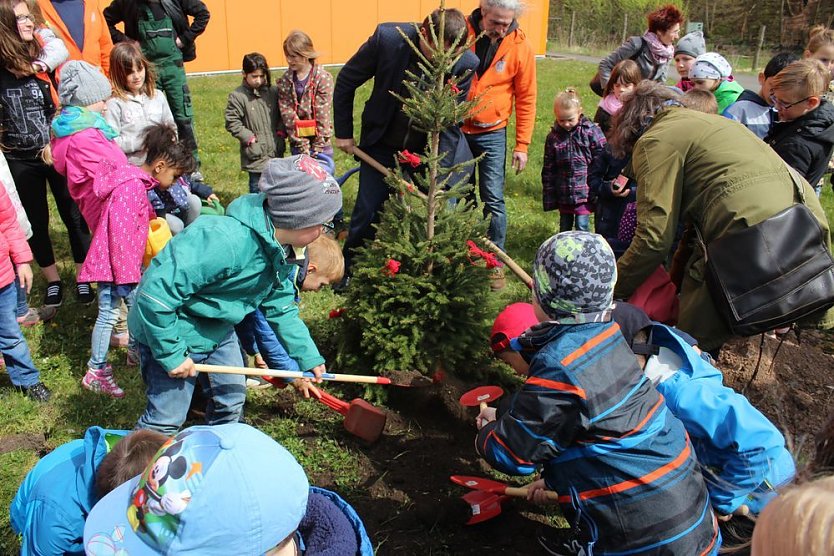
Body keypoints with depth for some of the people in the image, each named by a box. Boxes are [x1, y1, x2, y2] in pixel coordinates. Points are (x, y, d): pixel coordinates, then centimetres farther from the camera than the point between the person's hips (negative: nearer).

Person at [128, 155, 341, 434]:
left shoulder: (279, 250, -7)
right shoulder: (227, 241, -38)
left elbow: (281, 308, 7)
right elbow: (156, 295, -36)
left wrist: (309, 358, 5)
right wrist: (172, 355, -26)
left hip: (218, 331, 9)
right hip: (171, 330, -8)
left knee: (232, 399, 19)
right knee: (166, 420, 0)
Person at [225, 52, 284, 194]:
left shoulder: (273, 92, 5)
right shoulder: (237, 96, -7)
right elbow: (232, 122, -7)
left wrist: (280, 132, -1)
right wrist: (250, 138, -12)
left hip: (276, 151, 4)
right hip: (256, 154, -4)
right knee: (257, 187, 2)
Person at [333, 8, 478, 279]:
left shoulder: (465, 64, -21)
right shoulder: (387, 38, -23)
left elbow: (451, 121, -14)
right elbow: (346, 81, -8)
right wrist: (343, 132, -1)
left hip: (425, 150, 1)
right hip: (382, 145, 0)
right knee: (367, 213, 6)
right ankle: (349, 271, 29)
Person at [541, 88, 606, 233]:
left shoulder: (592, 131, -8)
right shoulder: (553, 137, 1)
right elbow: (548, 169, 6)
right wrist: (549, 197, 5)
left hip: (584, 192, -3)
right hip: (563, 193, 4)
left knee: (582, 226, -4)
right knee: (564, 228, 15)